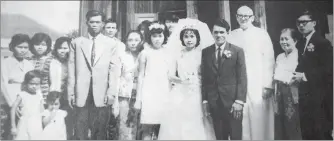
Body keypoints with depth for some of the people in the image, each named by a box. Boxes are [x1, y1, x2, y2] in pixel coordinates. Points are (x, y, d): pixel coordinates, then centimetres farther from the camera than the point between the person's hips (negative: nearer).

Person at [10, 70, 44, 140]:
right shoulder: (22, 95, -5)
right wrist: (13, 127, -2)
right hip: (24, 125, -2)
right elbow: (13, 110, -2)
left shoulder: (39, 96, 3)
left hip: (37, 126, 3)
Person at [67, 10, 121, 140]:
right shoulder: (76, 42, 8)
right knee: (80, 130, 3)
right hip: (81, 94, 1)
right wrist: (70, 92, 2)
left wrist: (111, 93, -6)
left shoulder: (110, 44, 6)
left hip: (102, 94, 0)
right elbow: (71, 69, 6)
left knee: (100, 130, 6)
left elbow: (114, 69, 1)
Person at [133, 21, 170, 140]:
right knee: (147, 130, -2)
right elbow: (141, 76, 3)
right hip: (149, 93, -2)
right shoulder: (145, 53, 1)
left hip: (164, 92, 2)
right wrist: (138, 99, 1)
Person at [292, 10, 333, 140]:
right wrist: (297, 76, -2)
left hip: (320, 95, -7)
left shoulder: (323, 42, -8)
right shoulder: (300, 44, 13)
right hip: (305, 93, 7)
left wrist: (304, 76, -20)